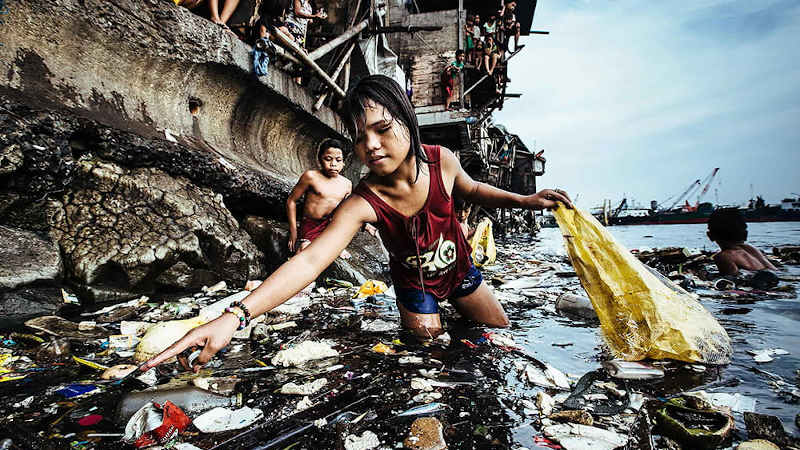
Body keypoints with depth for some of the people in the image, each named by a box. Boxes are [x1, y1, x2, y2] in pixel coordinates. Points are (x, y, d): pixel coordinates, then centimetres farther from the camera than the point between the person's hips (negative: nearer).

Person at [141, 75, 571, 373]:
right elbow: (310, 260, -49)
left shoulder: (441, 160, -26)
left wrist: (523, 199, -11)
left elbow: (471, 189, -1)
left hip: (459, 270, 4)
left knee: (503, 336, 22)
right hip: (414, 286, -3)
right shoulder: (363, 202, -36)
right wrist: (236, 315, -61)